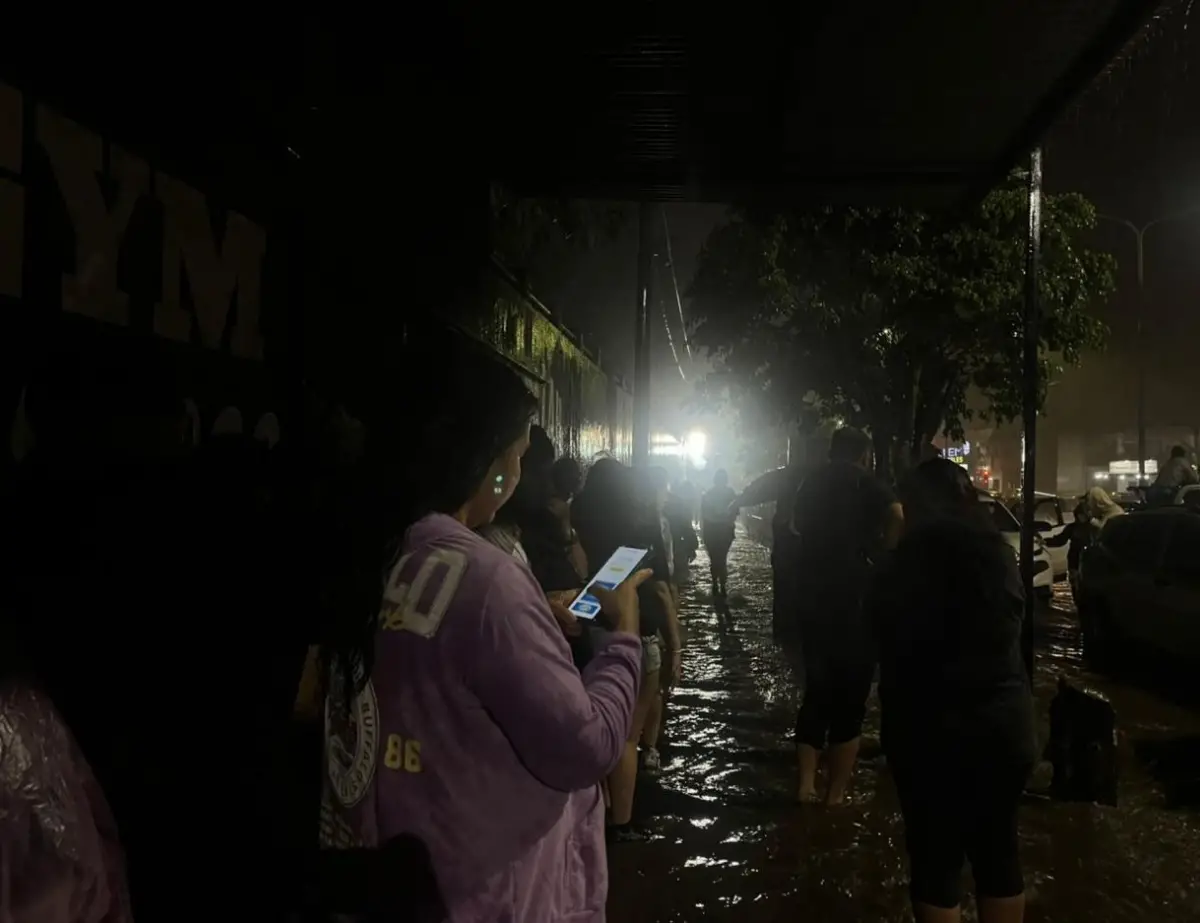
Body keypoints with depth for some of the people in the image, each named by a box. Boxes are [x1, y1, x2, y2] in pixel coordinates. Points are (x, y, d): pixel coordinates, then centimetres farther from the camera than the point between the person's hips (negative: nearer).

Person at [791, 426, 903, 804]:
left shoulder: (811, 482, 13)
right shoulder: (863, 482, -5)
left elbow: (797, 526, 29)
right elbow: (897, 517, -24)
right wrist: (879, 557, -11)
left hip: (810, 597, 6)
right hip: (853, 599, -5)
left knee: (816, 692, 16)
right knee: (849, 700, 5)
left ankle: (806, 786, 15)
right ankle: (835, 796, 9)